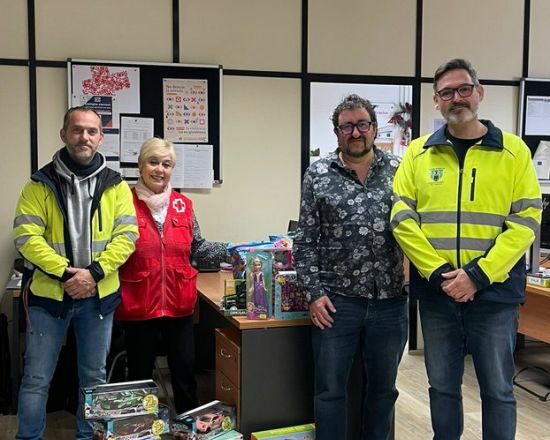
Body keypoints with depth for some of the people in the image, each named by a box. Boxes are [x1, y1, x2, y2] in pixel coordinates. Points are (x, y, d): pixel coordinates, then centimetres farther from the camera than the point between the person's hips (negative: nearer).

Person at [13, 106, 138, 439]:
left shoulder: (115, 185, 1)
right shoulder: (41, 183, -3)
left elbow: (126, 235, -4)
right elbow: (26, 236, -10)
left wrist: (94, 272, -16)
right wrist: (65, 272, -19)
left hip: (99, 295, 2)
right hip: (49, 293, -1)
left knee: (94, 376, 14)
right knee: (37, 378, 6)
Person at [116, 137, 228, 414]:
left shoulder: (183, 205, 7)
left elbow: (197, 249, 13)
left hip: (180, 305, 3)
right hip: (139, 308, -3)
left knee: (185, 373, 11)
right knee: (140, 376, 11)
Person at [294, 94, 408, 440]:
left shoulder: (399, 171, 3)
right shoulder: (318, 175, 1)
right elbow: (305, 241, 1)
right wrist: (314, 292, -6)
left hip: (390, 302, 2)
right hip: (336, 301, -1)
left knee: (383, 388, 15)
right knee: (330, 390, 7)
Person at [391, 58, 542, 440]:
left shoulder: (513, 151, 0)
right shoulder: (419, 153, 4)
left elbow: (526, 220, -6)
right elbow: (402, 218, -2)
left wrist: (478, 275, -15)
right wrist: (438, 273, -13)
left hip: (494, 293, -1)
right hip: (436, 293, 2)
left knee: (497, 390, 9)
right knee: (443, 387, 14)